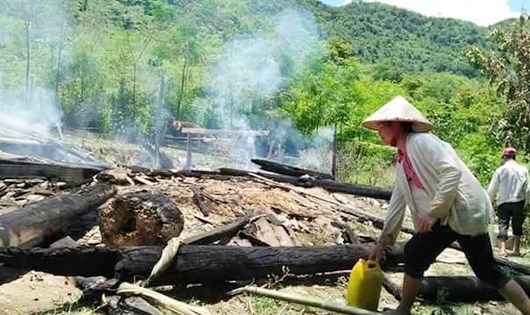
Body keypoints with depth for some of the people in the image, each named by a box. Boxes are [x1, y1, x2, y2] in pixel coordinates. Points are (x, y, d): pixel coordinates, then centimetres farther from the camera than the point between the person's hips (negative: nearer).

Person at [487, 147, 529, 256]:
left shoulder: (500, 170, -5)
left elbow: (492, 189, -3)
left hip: (503, 202, -2)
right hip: (518, 202, 2)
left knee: (503, 225, 1)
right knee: (517, 226, 15)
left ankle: (502, 249, -10)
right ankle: (516, 249, 20)